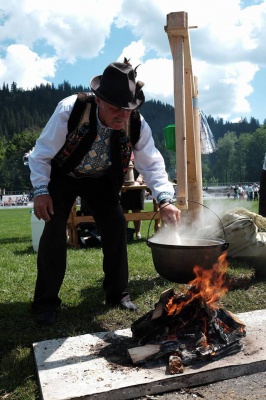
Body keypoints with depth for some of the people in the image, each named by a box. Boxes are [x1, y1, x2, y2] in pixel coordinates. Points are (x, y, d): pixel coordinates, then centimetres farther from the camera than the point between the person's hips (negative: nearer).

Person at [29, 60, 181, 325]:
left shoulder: (136, 124, -25)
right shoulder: (69, 111, -33)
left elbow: (151, 163, -20)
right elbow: (42, 153, -22)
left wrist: (164, 199, -34)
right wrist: (41, 190, -29)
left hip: (101, 179, 3)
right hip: (62, 175, -2)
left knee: (116, 226, -6)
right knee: (54, 230, -15)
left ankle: (118, 295, 12)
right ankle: (46, 303, 1)